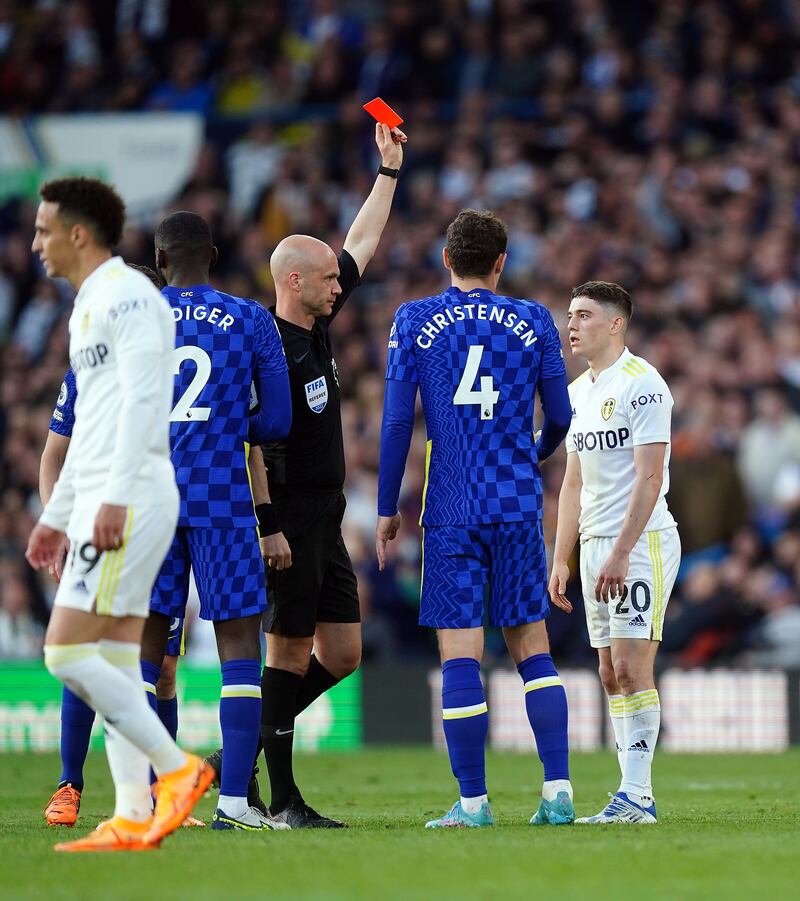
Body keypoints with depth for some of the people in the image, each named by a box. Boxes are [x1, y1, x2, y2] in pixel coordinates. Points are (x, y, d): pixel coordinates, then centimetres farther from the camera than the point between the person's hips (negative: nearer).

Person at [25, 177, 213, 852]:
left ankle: (179, 768, -10)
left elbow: (142, 398, -19)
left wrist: (115, 495, -26)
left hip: (129, 502, -10)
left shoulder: (125, 295, -9)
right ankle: (134, 818, 4)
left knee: (67, 653, -13)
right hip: (103, 505, 10)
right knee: (112, 666, 6)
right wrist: (56, 515, 29)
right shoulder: (89, 307, 22)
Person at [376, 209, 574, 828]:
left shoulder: (414, 322, 2)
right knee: (532, 647, 9)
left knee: (460, 653, -2)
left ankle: (473, 801, -5)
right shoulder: (533, 322, 5)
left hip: (451, 510, -1)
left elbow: (397, 422, -1)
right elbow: (559, 416, 9)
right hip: (518, 507, 2)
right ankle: (558, 788, 2)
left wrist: (387, 510, 6)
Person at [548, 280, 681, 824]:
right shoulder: (578, 392, 16)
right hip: (595, 545, 9)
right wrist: (561, 559, 15)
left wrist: (621, 553, -21)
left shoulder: (641, 383, -10)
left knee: (632, 666, -13)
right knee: (611, 674, 6)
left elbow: (649, 477, -16)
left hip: (641, 541, -9)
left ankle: (637, 796, -13)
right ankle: (634, 796, 7)